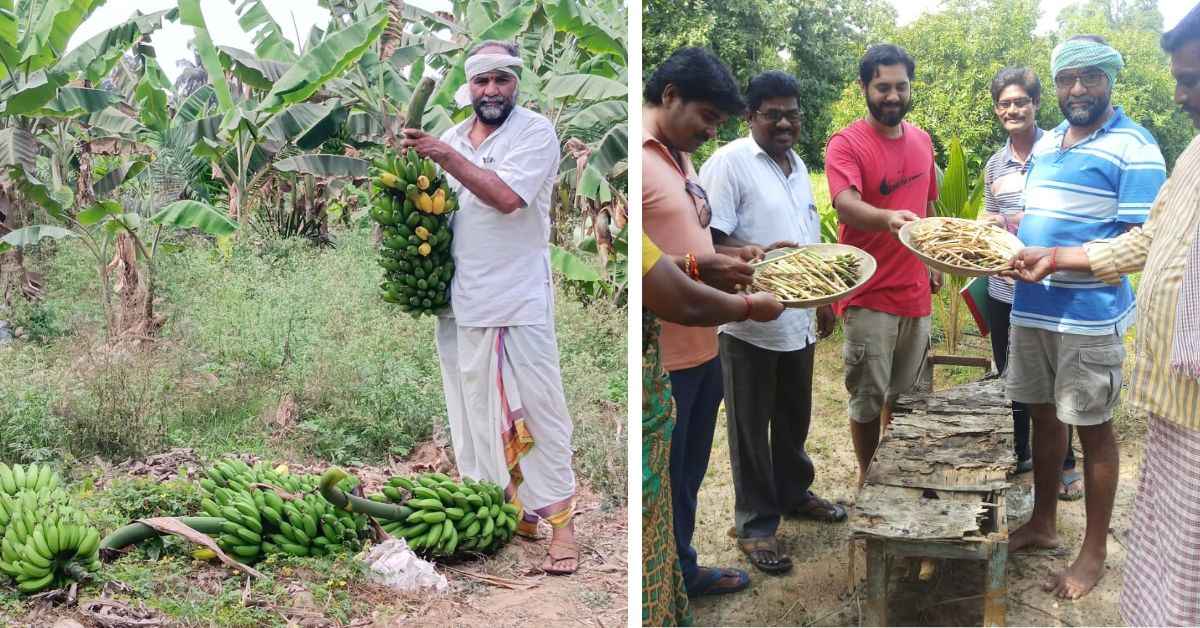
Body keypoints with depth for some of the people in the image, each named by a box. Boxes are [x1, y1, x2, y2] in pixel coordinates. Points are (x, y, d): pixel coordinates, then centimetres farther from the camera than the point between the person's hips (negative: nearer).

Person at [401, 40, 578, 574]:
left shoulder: (535, 132, -5)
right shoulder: (453, 136, 13)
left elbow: (505, 196, -20)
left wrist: (445, 155, -20)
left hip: (519, 300, -6)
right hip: (461, 299, 6)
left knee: (537, 409, -3)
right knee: (476, 408, 11)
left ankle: (559, 520, 5)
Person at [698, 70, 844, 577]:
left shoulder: (797, 164, 13)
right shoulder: (729, 162, -12)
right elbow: (706, 239, -18)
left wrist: (823, 298, 21)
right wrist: (759, 254, -32)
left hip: (797, 319, 7)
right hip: (749, 323, -7)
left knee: (794, 418, 21)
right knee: (751, 428, 5)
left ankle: (793, 492, 40)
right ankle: (755, 523, 17)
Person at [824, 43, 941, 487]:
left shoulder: (921, 140, 10)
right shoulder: (846, 143, -10)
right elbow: (845, 204, -27)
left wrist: (933, 261, 20)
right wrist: (889, 218, -45)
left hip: (916, 290, 6)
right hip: (869, 295, -5)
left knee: (906, 390, 15)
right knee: (869, 397, 3)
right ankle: (867, 475, 21)